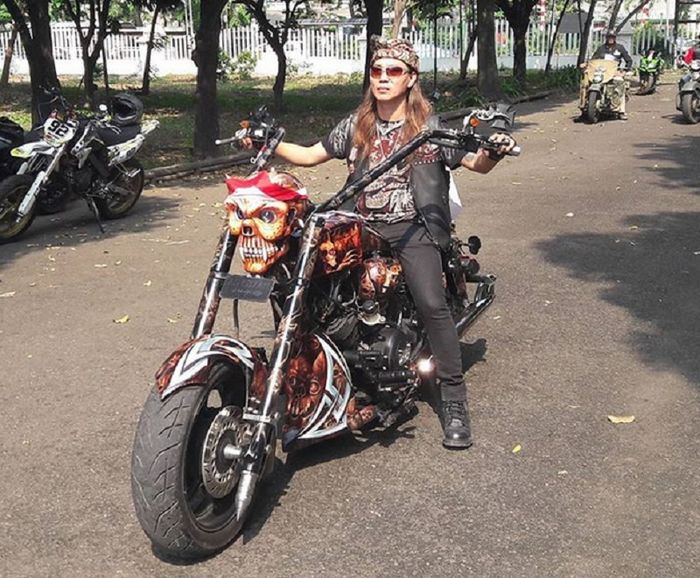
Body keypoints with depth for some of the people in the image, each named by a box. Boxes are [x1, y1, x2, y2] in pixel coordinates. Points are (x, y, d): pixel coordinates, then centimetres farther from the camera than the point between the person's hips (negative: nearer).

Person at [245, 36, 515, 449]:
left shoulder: (429, 127, 2)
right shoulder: (356, 126, 14)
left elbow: (477, 164, 0)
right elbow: (311, 155, 20)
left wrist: (494, 152, -23)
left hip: (412, 229, -4)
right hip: (363, 228, 4)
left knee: (432, 304, -22)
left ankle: (454, 400, -13)